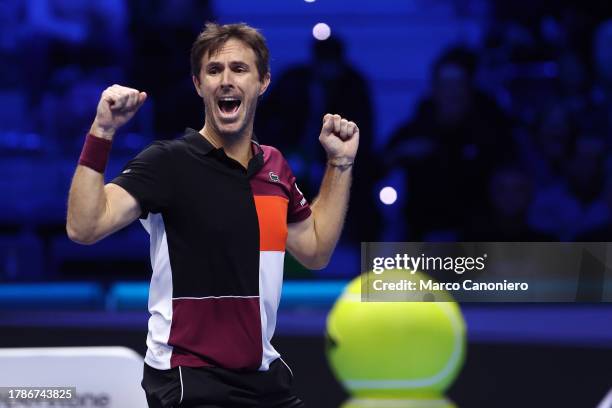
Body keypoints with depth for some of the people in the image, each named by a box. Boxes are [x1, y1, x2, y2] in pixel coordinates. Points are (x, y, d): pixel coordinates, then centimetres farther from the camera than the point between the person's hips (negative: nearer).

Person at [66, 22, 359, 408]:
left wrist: (340, 163, 14)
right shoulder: (168, 161, -11)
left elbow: (315, 250, 19)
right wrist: (102, 132, -30)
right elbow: (84, 227, -23)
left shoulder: (275, 165, 8)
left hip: (265, 374, 7)